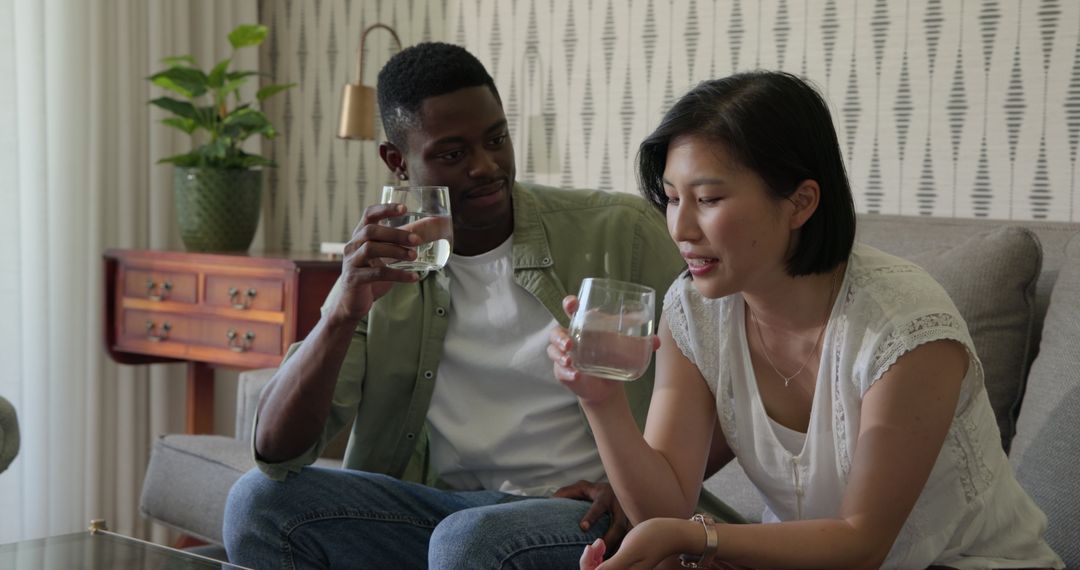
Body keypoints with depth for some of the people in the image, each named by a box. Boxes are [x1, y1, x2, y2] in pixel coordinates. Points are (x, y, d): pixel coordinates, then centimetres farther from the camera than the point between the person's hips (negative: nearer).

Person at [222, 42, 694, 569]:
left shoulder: (620, 233, -2)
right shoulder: (383, 267, 6)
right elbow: (276, 449, -3)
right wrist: (345, 314, -18)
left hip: (582, 517, -4)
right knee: (258, 501, -17)